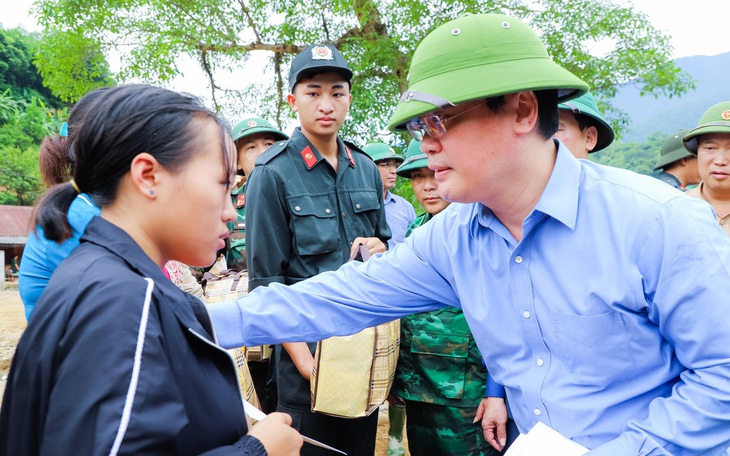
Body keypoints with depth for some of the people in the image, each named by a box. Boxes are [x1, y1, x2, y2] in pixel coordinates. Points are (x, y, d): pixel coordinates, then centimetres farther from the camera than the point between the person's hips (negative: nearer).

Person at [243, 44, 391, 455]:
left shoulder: (367, 169, 6)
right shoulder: (273, 174, -10)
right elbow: (266, 282, -11)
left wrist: (379, 249, -6)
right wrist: (305, 362, -15)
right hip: (308, 348, -5)